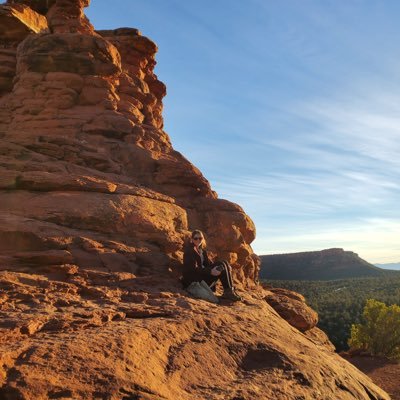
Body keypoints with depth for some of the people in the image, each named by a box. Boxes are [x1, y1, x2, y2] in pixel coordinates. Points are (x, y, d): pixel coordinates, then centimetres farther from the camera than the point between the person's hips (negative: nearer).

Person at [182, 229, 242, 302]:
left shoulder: (202, 250, 16)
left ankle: (231, 290, -13)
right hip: (193, 279, -8)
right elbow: (193, 269, -19)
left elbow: (208, 264, 13)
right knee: (222, 267, -20)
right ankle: (228, 292, -14)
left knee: (225, 263, -6)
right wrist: (210, 271, -29)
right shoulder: (189, 250, -10)